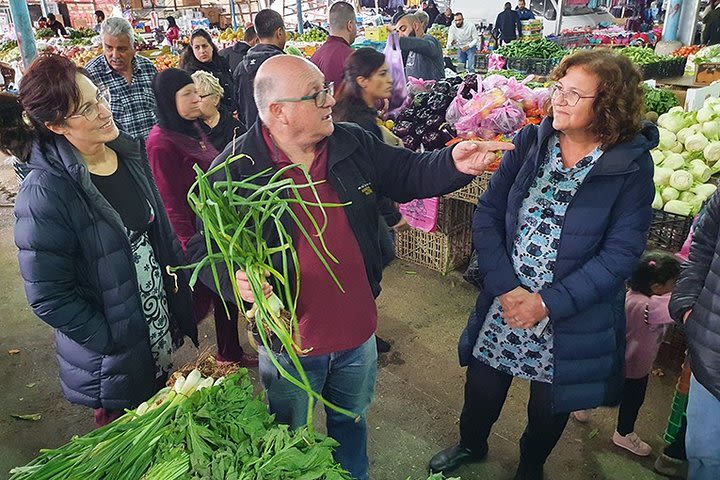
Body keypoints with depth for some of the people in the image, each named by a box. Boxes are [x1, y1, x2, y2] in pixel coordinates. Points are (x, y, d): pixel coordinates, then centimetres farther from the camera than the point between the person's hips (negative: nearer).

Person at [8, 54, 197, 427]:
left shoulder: (129, 153, -4)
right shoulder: (44, 194, -24)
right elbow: (48, 298, -20)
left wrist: (176, 275, 4)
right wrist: (113, 341, -16)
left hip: (161, 331, 6)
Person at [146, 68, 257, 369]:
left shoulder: (193, 129, 7)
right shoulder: (161, 142, -21)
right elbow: (171, 202, -20)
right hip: (195, 234, -9)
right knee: (198, 301, 5)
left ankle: (231, 354, 37)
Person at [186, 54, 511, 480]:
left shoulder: (355, 144, -6)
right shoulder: (235, 170, -18)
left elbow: (408, 175, 4)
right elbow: (204, 248, -13)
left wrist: (453, 164, -15)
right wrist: (235, 277, -33)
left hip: (358, 333, 4)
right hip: (289, 343, -3)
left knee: (352, 422, 31)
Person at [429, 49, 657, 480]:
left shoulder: (632, 166, -12)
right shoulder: (530, 143, -5)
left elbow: (621, 254, -14)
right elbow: (488, 214, -6)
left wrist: (549, 302, -19)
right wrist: (505, 286, -16)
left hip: (572, 321, -2)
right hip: (504, 302, 2)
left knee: (550, 405, 20)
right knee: (482, 387, 18)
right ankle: (471, 445, 51)